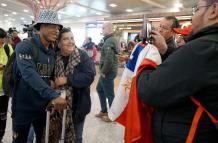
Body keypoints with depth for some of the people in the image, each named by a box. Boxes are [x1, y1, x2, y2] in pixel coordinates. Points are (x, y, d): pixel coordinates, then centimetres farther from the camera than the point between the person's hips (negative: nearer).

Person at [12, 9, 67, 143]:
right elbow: (29, 74, -32)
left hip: (43, 106, 6)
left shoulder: (53, 52, 4)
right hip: (24, 107, -6)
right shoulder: (25, 46, -17)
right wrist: (53, 95, -43)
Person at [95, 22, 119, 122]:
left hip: (108, 72, -11)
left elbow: (109, 60, -29)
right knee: (99, 89, 22)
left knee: (109, 94, 2)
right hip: (107, 71, 11)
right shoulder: (111, 40, 13)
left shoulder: (109, 41, -20)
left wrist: (103, 71, -16)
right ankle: (104, 111, 33)